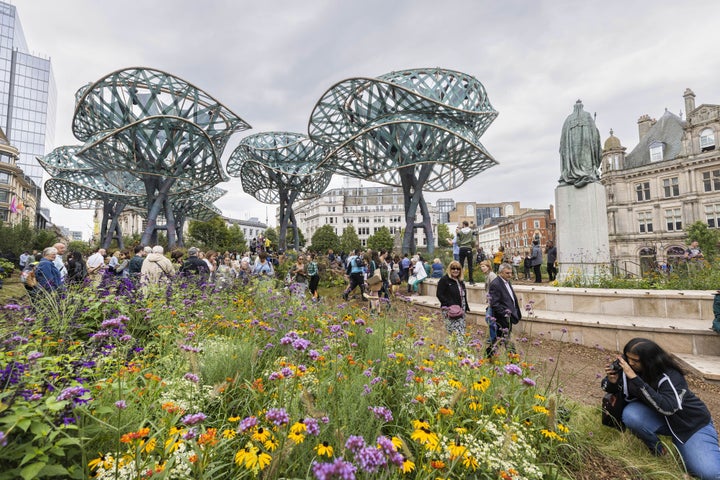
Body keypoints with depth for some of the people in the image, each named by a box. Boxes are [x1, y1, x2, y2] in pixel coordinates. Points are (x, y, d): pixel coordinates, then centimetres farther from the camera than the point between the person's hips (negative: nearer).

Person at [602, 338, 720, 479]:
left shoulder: (671, 377, -29)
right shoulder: (628, 366, -17)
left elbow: (667, 408, -42)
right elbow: (607, 384, -6)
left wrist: (635, 379, -47)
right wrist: (612, 382, -30)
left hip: (693, 423, -4)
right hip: (661, 419, 4)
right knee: (630, 414, -28)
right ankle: (657, 449, -1)